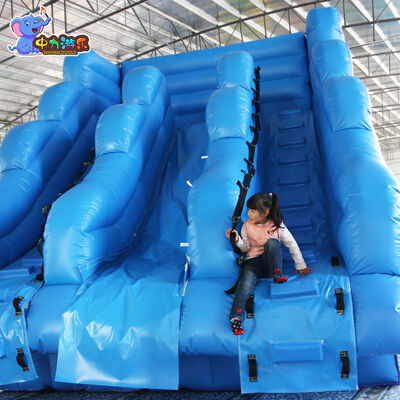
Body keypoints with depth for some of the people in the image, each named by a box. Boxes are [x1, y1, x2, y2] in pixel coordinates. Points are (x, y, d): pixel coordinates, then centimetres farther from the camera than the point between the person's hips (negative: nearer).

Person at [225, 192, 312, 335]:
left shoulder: (277, 225, -3)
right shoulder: (247, 225, 3)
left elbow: (292, 244, 4)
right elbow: (246, 248, 7)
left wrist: (300, 266, 6)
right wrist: (237, 240, -14)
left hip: (270, 262, -1)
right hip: (253, 261, 1)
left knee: (272, 242, -32)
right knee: (245, 285, -30)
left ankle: (277, 274, -23)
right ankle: (236, 318, -40)